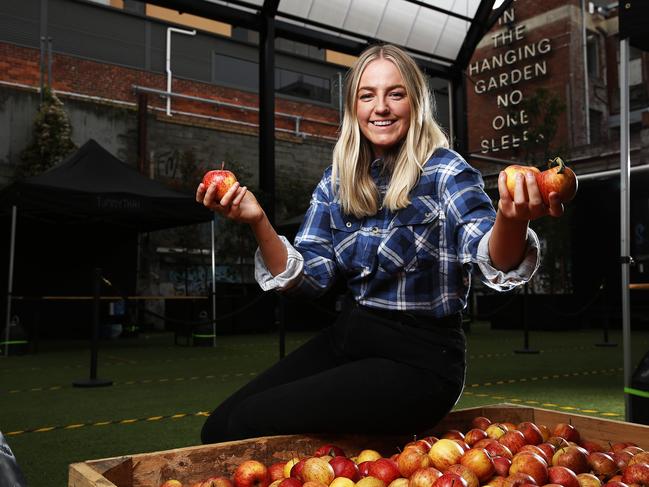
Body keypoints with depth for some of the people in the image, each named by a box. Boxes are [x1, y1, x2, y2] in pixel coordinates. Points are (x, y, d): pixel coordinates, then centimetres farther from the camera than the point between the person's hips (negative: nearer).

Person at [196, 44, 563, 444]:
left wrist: (511, 221, -49)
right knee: (218, 428, -4)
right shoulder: (337, 183, 6)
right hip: (347, 338, 6)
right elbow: (308, 277, 2)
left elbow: (494, 262, -25)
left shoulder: (445, 171, -9)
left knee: (250, 425, -17)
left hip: (421, 358, -5)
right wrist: (258, 222, -16)